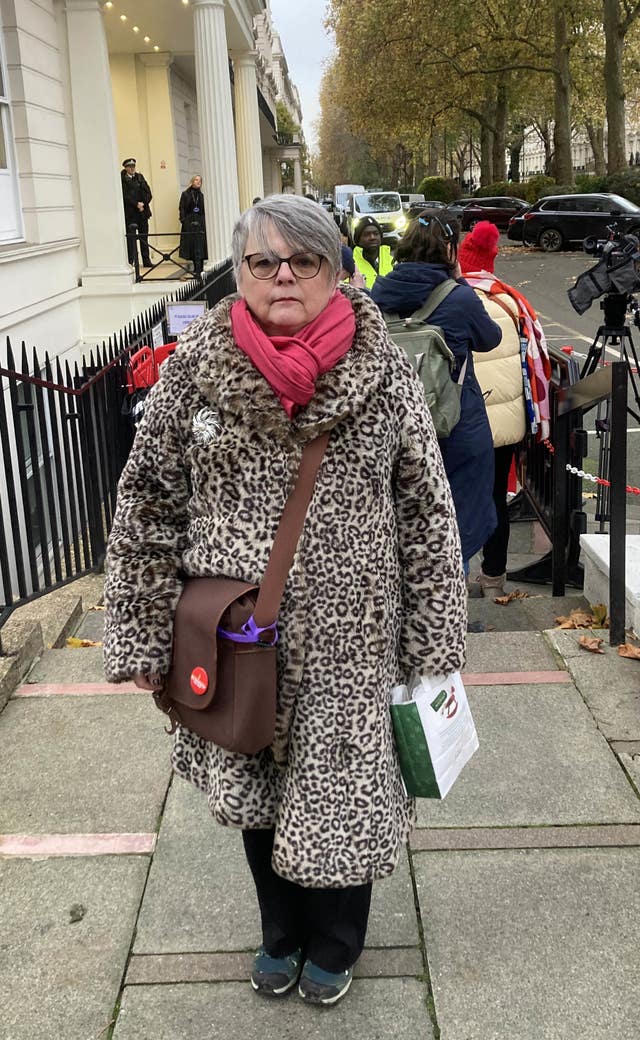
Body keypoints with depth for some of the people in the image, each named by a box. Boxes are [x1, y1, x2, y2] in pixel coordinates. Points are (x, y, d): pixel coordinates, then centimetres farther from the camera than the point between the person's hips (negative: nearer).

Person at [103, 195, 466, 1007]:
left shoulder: (383, 372, -7)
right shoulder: (192, 369, -6)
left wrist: (432, 639, -3)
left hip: (348, 642, -1)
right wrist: (142, 637, -2)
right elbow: (148, 506, -2)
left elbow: (427, 513, -3)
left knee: (339, 789, 12)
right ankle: (280, 930, 47)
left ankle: (334, 942, 42)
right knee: (254, 788, 19)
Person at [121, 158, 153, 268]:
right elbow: (125, 196, -11)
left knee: (144, 236, 8)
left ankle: (146, 261, 13)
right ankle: (131, 262, -5)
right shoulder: (122, 180, -2)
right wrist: (136, 204, -17)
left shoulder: (140, 177, 14)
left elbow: (148, 193, 8)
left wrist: (143, 203, -7)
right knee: (131, 237, -6)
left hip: (142, 212, 5)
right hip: (130, 214, -5)